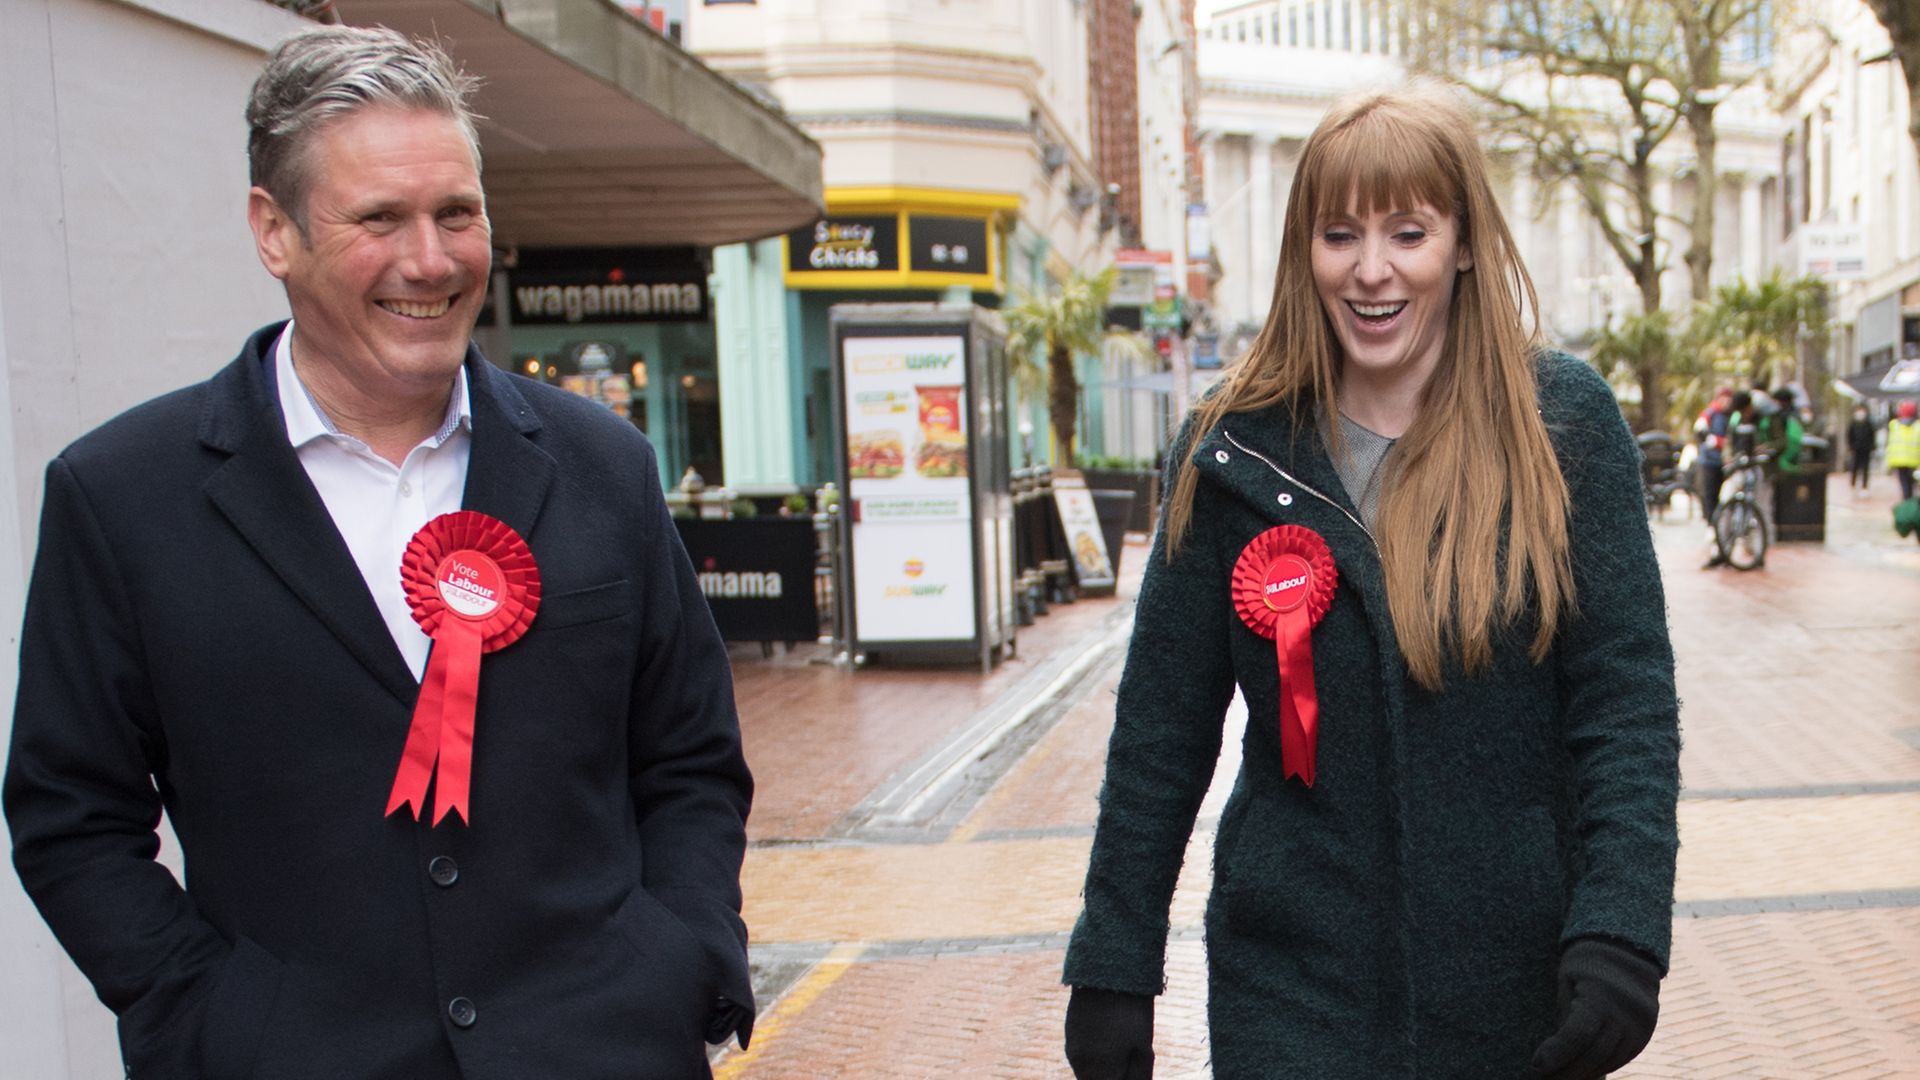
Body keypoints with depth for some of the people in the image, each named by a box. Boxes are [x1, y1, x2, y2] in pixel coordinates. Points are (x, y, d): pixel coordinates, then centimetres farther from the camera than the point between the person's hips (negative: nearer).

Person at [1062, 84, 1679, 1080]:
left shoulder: (1563, 422, -5)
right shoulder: (1236, 446, -3)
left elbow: (1627, 701, -7)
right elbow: (1160, 729, 0)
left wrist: (1619, 936, -19)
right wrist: (1112, 968, -1)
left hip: (1522, 982, 0)